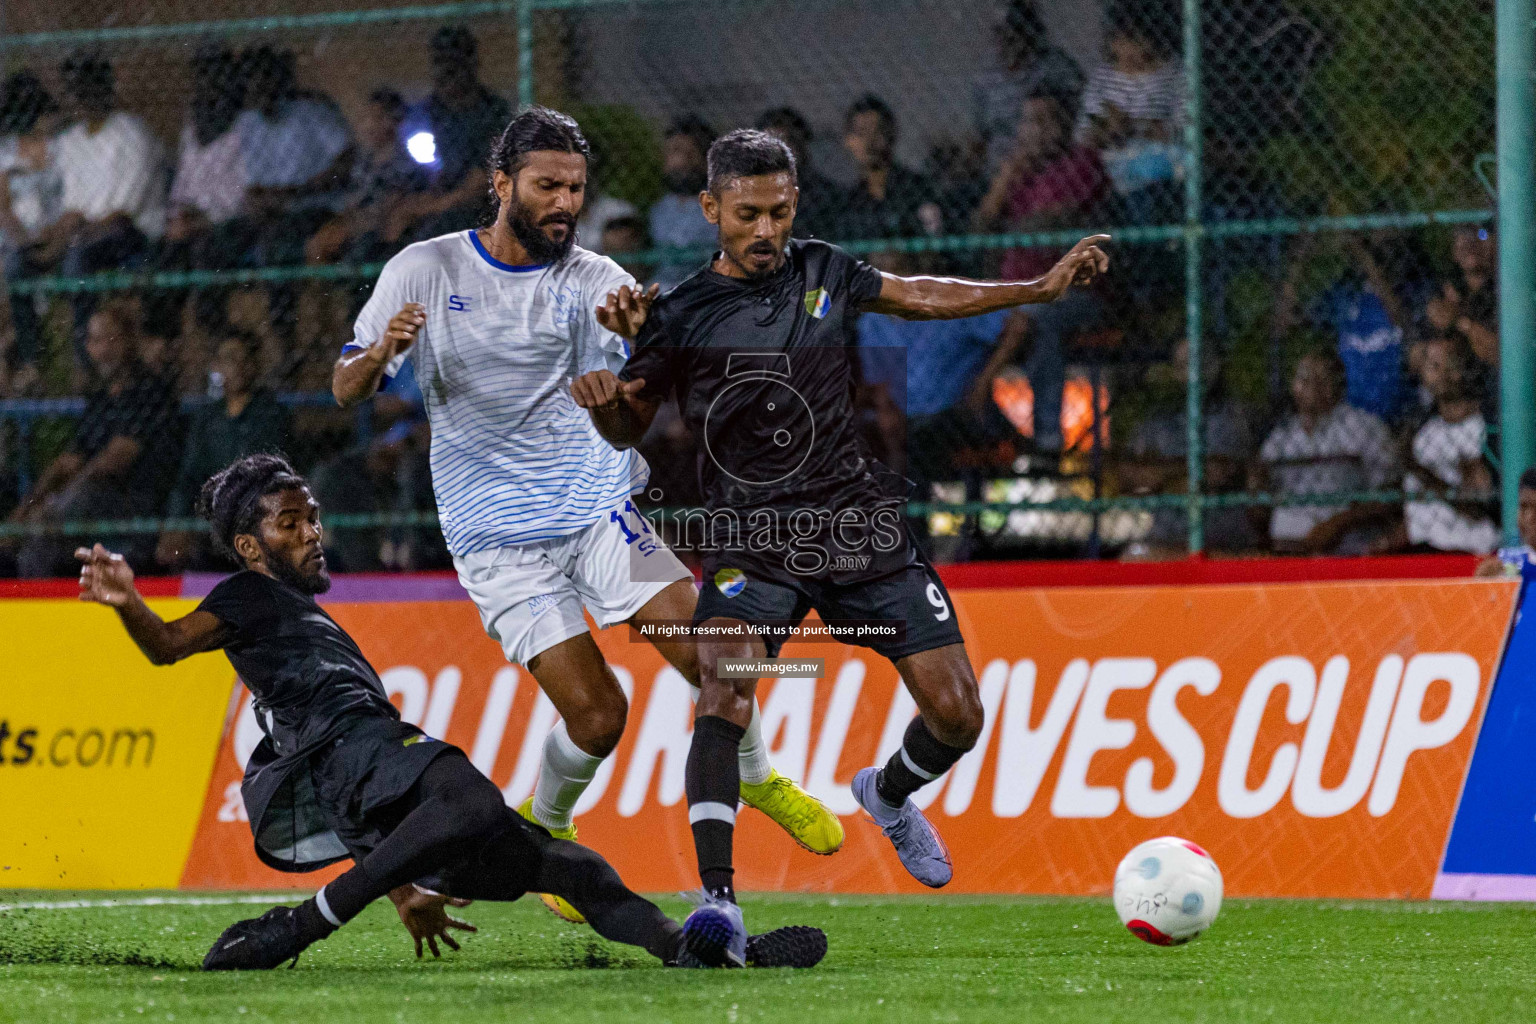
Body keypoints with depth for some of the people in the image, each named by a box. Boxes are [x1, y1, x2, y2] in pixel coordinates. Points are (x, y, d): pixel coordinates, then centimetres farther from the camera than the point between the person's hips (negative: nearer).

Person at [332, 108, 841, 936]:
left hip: (599, 505, 2)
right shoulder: (426, 270, -1)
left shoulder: (595, 282, 1)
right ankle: (547, 827, 19)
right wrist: (380, 354, -24)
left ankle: (757, 778, 18)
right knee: (595, 714, -11)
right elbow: (345, 388, 0)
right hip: (497, 535, -2)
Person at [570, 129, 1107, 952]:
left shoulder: (821, 272, 5)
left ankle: (889, 794, 35)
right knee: (724, 695, -29)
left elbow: (917, 296, 23)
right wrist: (604, 397, -19)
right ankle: (717, 900, -30)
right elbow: (626, 433, 4)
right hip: (751, 537, -4)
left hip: (858, 524, 4)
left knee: (955, 714, 0)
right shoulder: (683, 317, -5)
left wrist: (1042, 287, 22)